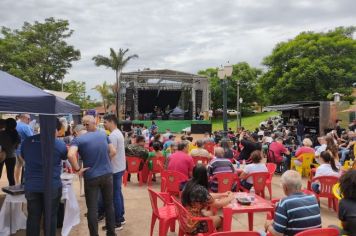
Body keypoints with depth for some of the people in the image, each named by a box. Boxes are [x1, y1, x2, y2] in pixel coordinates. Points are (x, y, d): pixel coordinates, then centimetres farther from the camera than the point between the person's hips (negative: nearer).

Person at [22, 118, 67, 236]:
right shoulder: (59, 144, -10)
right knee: (50, 216, 10)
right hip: (52, 186, -3)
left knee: (33, 217, 14)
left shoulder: (27, 141, 1)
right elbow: (65, 157, 7)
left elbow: (23, 157, 18)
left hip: (31, 186, 3)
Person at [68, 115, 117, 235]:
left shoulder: (78, 139, -10)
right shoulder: (103, 134, 1)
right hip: (107, 174, 4)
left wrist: (77, 169, -14)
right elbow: (113, 152, 3)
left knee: (92, 208, 8)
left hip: (91, 177, -3)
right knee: (109, 204, 17)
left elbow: (70, 155, -27)